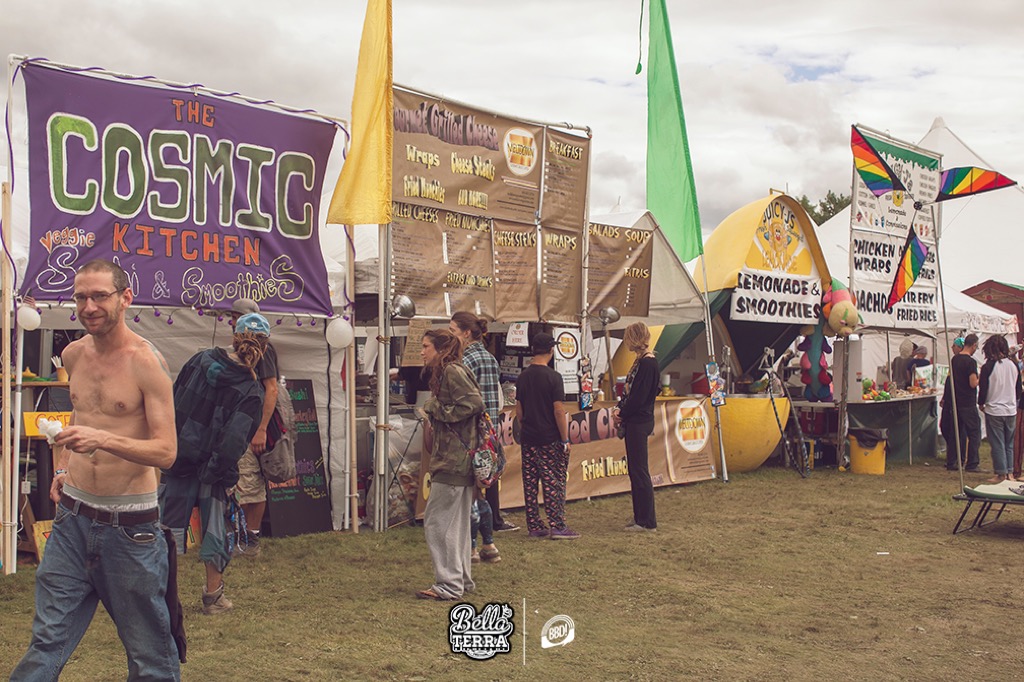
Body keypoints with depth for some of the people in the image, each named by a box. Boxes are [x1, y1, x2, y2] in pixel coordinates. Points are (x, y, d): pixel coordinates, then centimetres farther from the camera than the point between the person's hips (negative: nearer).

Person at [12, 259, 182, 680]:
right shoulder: (73, 355, 7)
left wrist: (102, 439, -31)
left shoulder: (146, 362, -13)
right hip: (73, 517, 5)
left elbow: (166, 451, -17)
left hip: (130, 523, -5)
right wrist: (63, 466, 15)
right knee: (47, 642, 7)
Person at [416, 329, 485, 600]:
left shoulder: (453, 371, -12)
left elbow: (474, 403, -23)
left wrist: (435, 408, -15)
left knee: (437, 520, -5)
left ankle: (449, 585, 0)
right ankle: (462, 579, 24)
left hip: (454, 460, -11)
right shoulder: (443, 374, 18)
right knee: (457, 521, 15)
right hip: (460, 459, 11)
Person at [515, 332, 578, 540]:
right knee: (554, 482, 0)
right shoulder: (553, 377, -12)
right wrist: (565, 439, -9)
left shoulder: (522, 377, 6)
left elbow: (519, 409, 11)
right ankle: (557, 527, 1)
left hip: (528, 438, 6)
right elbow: (558, 410, -14)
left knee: (530, 483, 9)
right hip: (549, 439, -6)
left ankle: (534, 526, 14)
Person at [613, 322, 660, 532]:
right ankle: (640, 517, 22)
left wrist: (622, 413, -9)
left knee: (639, 471, -5)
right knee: (634, 469, 14)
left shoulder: (647, 363, -16)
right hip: (634, 422, 10)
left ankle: (647, 521, 2)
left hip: (639, 422, -10)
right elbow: (629, 391, 17)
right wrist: (619, 409, 2)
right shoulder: (640, 361, 14)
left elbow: (638, 396, -20)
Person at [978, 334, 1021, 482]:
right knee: (1009, 444, 14)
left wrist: (981, 404, 9)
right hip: (1011, 410, 5)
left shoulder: (988, 366, -14)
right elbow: (1018, 388, 11)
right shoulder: (1013, 365, 0)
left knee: (997, 444, 2)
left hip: (994, 410, -5)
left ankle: (1001, 474, 5)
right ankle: (1010, 473, 15)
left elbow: (983, 388, -8)